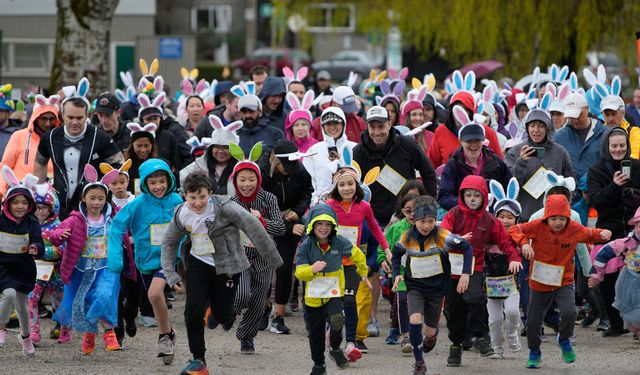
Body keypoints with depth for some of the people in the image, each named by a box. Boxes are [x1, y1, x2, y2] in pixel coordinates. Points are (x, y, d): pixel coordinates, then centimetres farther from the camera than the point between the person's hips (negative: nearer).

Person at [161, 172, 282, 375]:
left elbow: (253, 228, -22)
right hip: (198, 263, 3)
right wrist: (170, 274, -1)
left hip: (227, 265, -3)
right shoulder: (182, 214, -10)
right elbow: (168, 243, 7)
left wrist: (273, 259, -19)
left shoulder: (224, 207, -25)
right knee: (193, 309, -13)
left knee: (222, 316, 2)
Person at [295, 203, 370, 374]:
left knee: (336, 320, -29)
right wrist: (312, 270, -37)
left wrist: (363, 273, 24)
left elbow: (357, 255, 10)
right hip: (313, 295, 1)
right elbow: (299, 273, -15)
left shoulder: (339, 243, -10)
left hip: (334, 292, -1)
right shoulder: (305, 246, -12)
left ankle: (335, 348, 1)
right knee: (315, 333, 13)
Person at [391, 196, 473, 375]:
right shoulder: (407, 237, -9)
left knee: (430, 331, 9)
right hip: (415, 287, 1)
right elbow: (396, 254, 11)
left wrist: (465, 274, -19)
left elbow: (467, 248, -11)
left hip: (437, 287, 0)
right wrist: (396, 274, -4)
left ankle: (431, 336, 51)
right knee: (415, 319, -24)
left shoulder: (442, 236, -17)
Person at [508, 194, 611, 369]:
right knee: (533, 322, 9)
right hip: (539, 283, 0)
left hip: (564, 283, 0)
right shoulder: (537, 226, -16)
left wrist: (602, 234, -16)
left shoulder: (573, 229, -10)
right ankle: (534, 352, 36)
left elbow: (589, 234, 5)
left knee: (569, 312, -24)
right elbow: (514, 230, -13)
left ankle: (564, 339, 8)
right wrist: (524, 242, -31)